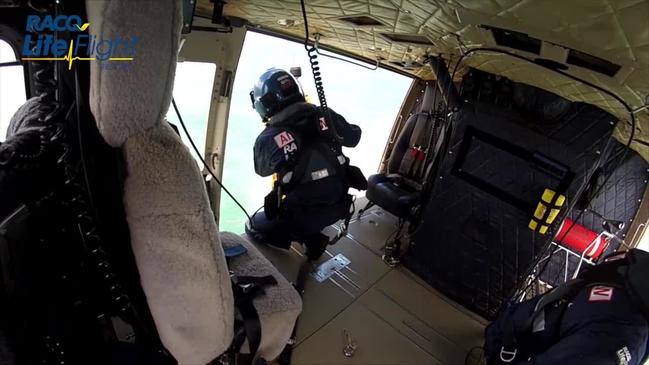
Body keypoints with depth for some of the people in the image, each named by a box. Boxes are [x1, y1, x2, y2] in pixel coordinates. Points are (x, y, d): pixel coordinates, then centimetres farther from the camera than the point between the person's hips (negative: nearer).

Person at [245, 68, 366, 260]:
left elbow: (262, 170, 7)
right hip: (340, 205, 6)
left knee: (253, 227, 18)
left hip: (306, 215, -5)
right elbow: (354, 138, 12)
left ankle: (310, 238, 2)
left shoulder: (268, 139, -16)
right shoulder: (325, 116, -7)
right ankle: (312, 234, 14)